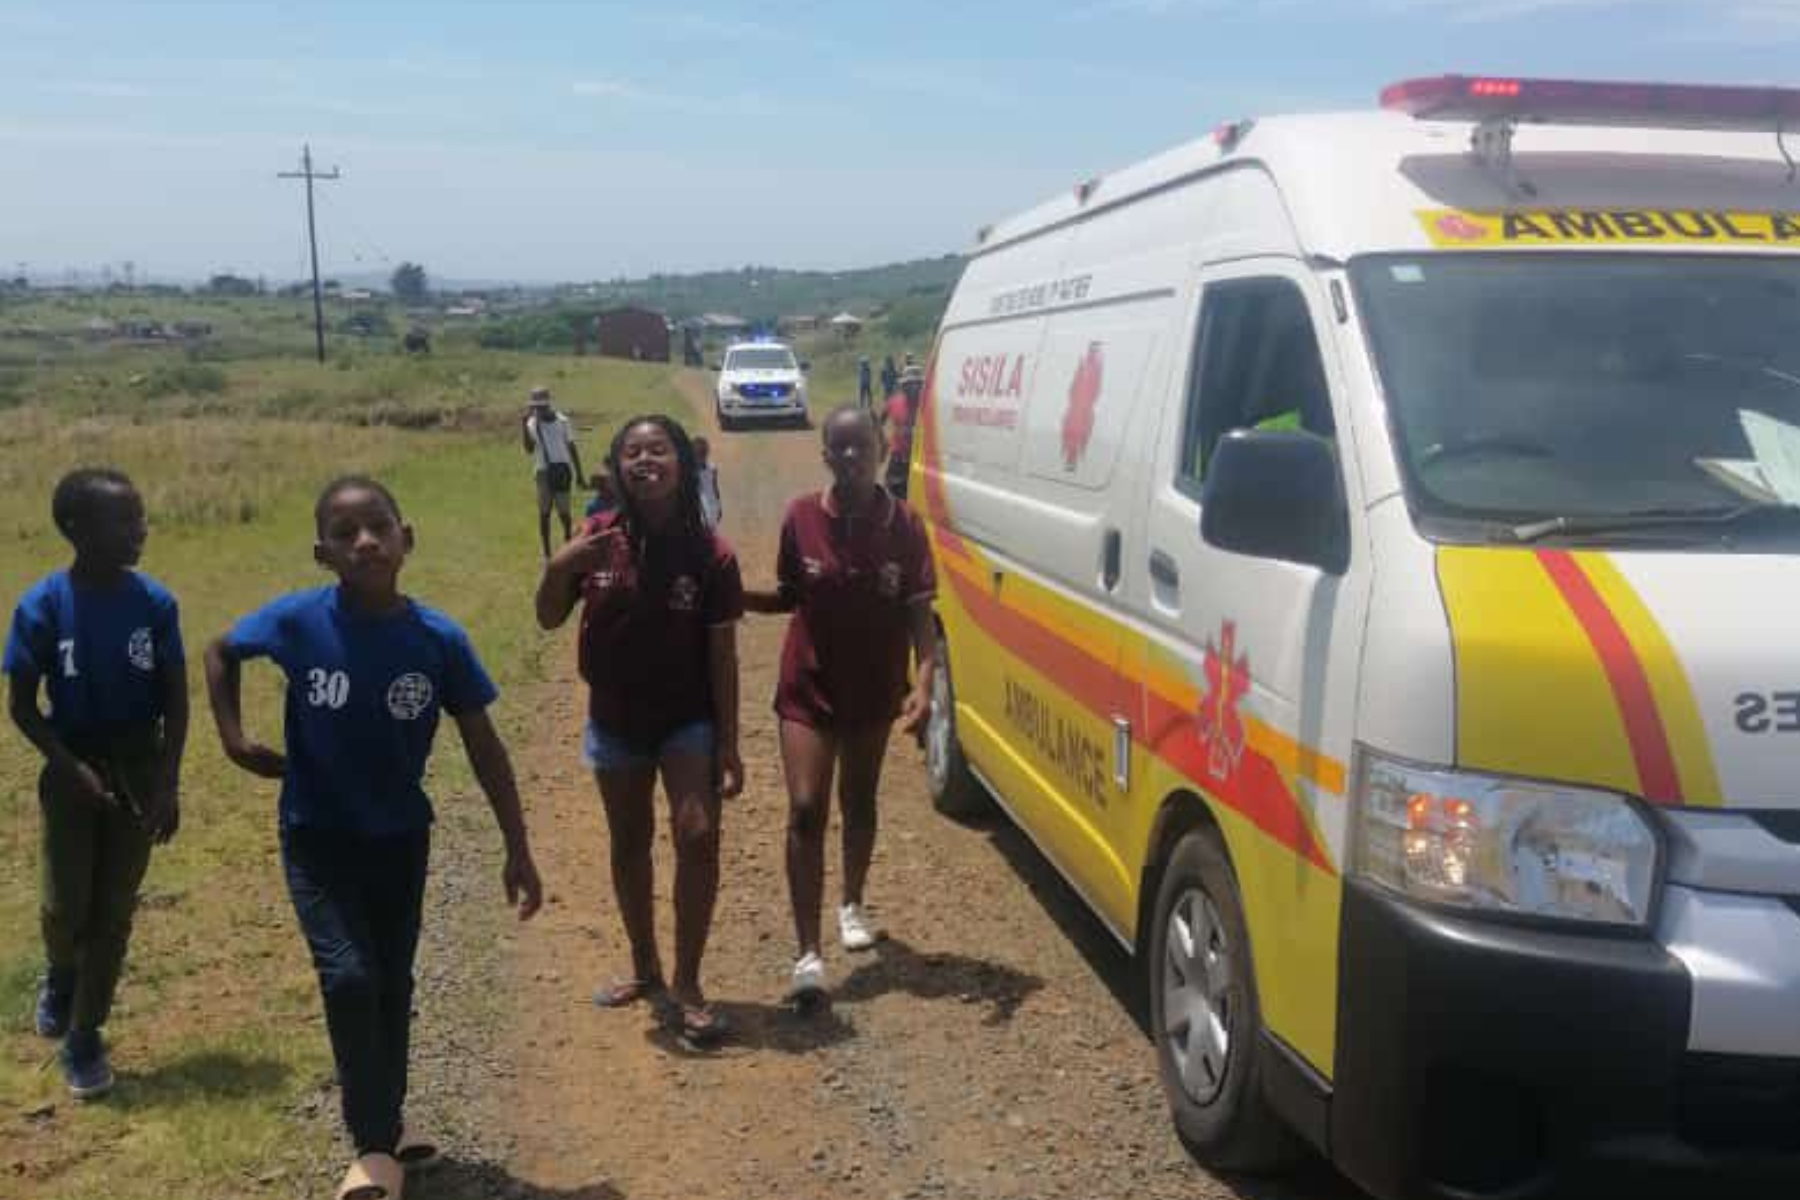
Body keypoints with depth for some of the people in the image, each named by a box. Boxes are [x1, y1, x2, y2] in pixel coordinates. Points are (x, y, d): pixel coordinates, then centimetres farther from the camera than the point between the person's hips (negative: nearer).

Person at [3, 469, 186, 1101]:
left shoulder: (155, 602, -11)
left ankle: (83, 1036, 19)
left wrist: (168, 783, -9)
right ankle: (60, 976, 37)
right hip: (73, 767, -1)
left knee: (115, 906, 4)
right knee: (67, 903, 2)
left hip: (137, 767, 1)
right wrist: (72, 768, -16)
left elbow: (175, 698, -3)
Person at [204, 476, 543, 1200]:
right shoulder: (297, 622, -18)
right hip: (316, 835, -1)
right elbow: (220, 652, 4)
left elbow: (483, 747, -8)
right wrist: (233, 738, -5)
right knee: (349, 977, -12)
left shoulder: (438, 639, -17)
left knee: (393, 983, 13)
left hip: (400, 837, 2)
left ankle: (388, 1115, 37)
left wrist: (518, 852, -7)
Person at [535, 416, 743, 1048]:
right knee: (630, 843, 16)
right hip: (615, 719, 3)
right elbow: (549, 620, -2)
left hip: (688, 720, -3)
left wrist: (728, 745, -12)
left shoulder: (709, 553, -15)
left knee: (697, 836, -15)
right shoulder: (598, 539, -9)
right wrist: (557, 569, -23)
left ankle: (685, 987, -3)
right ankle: (644, 968, 34)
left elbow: (722, 655, -12)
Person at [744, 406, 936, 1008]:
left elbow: (918, 613, -9)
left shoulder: (903, 525, -10)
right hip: (808, 688, -1)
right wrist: (737, 597, -16)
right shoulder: (801, 518, -9)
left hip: (874, 691, 1)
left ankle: (852, 906, 43)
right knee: (806, 812, -8)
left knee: (859, 805, 19)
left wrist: (923, 681, -22)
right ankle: (808, 953, -6)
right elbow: (789, 596, 3)